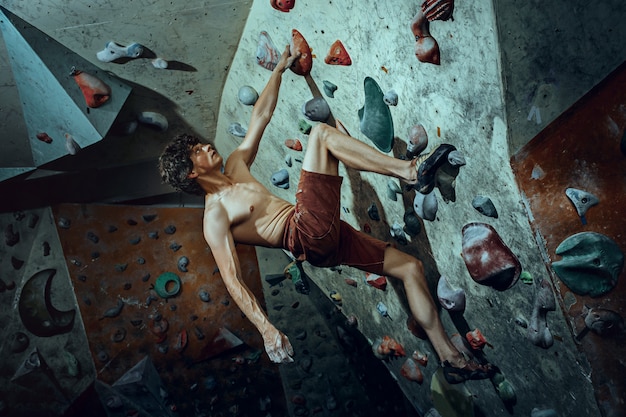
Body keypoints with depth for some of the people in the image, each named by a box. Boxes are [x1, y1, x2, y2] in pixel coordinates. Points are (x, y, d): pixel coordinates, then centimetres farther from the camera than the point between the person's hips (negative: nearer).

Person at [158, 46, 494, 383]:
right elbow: (232, 280, -14)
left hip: (327, 236, 9)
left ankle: (449, 357, 10)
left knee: (410, 267, 5)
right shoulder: (215, 216, -5)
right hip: (308, 232, -9)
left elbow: (261, 116, 25)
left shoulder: (235, 167, 19)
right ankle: (407, 170, -13)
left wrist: (279, 69, 26)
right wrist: (266, 328, -24)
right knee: (321, 132, -11)